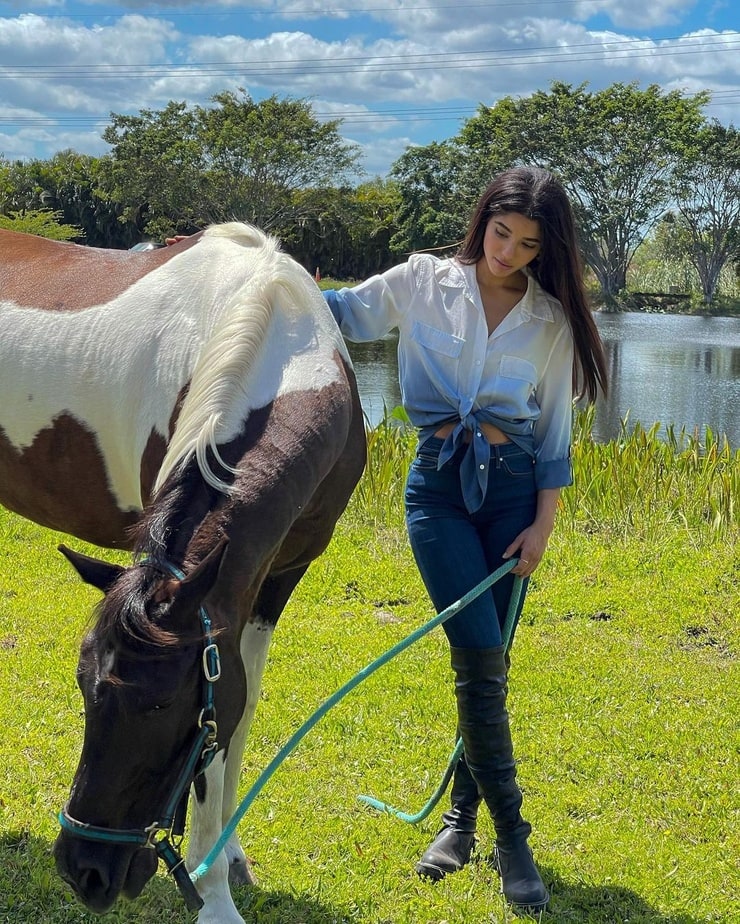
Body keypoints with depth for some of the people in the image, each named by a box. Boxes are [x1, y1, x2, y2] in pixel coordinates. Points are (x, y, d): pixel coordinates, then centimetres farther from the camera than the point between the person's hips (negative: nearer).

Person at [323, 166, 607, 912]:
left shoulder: (552, 319, 5)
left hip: (513, 489, 2)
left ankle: (462, 814, 25)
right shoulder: (425, 281, 1)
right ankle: (510, 836, -3)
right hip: (439, 486, -2)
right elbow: (341, 312, 9)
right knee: (480, 655, -11)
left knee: (485, 662, 7)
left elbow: (554, 432, 7)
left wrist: (544, 523, 1)